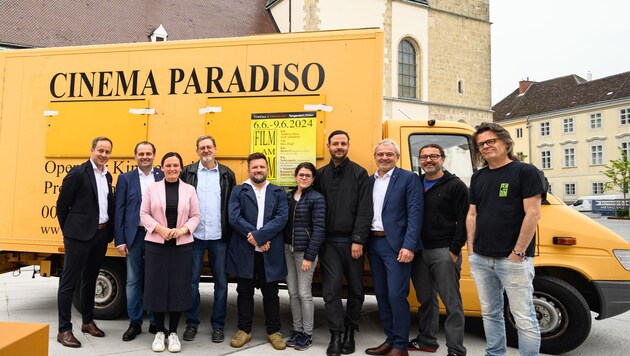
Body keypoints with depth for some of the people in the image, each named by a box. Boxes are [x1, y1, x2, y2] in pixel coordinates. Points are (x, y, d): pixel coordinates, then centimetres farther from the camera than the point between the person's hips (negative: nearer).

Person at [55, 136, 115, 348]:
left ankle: (88, 321, 29)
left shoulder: (107, 176, 12)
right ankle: (64, 330, 7)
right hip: (79, 235, -7)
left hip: (101, 234, 7)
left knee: (90, 279, 17)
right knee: (69, 281, 0)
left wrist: (109, 231, 7)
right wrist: (68, 231, 1)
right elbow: (62, 205, -6)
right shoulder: (78, 173, -9)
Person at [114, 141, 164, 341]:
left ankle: (155, 322, 21)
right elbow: (119, 211, 2)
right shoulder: (125, 178, 5)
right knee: (133, 281, 8)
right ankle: (134, 323, 21)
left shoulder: (163, 177, 4)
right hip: (134, 236, 1)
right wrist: (119, 240, -3)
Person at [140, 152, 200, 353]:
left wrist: (182, 230, -14)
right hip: (156, 245, 0)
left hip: (182, 246, 0)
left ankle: (173, 333, 19)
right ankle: (159, 332, 21)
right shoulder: (152, 188, 4)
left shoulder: (189, 190, 4)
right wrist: (160, 229, -14)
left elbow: (195, 216, 3)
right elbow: (144, 214, 1)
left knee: (178, 288, 4)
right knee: (157, 287, 4)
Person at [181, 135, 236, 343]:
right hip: (194, 236, 0)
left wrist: (231, 233, -2)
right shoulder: (188, 172, 4)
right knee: (192, 281, 8)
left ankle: (218, 325, 20)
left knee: (221, 282, 7)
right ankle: (192, 323, 23)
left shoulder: (227, 174, 6)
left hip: (219, 237, 1)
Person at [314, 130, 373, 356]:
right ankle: (335, 336, 9)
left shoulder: (359, 174, -1)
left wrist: (358, 240, -12)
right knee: (331, 289, -1)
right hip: (329, 242, 1)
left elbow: (365, 210, -6)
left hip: (352, 241, -1)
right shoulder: (321, 175, 8)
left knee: (355, 288, 9)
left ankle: (350, 332, 25)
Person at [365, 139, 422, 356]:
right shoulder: (370, 181, 13)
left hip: (396, 244, -6)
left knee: (396, 295, -5)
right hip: (374, 243, 6)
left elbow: (415, 214, -11)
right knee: (381, 294, 12)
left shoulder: (408, 178, -4)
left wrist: (409, 246, -18)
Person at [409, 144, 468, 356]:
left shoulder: (455, 186, -3)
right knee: (425, 299, 16)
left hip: (444, 252, -5)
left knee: (452, 302, 1)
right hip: (419, 251, 5)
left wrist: (454, 249, -13)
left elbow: (463, 220, -8)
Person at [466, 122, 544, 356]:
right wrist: (471, 248, 8)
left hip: (512, 259, -6)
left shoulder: (525, 172, -4)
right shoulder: (478, 177, 14)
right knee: (490, 313, 15)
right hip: (480, 259, 6)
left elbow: (533, 214, -11)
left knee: (524, 317, -1)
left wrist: (518, 252, -14)